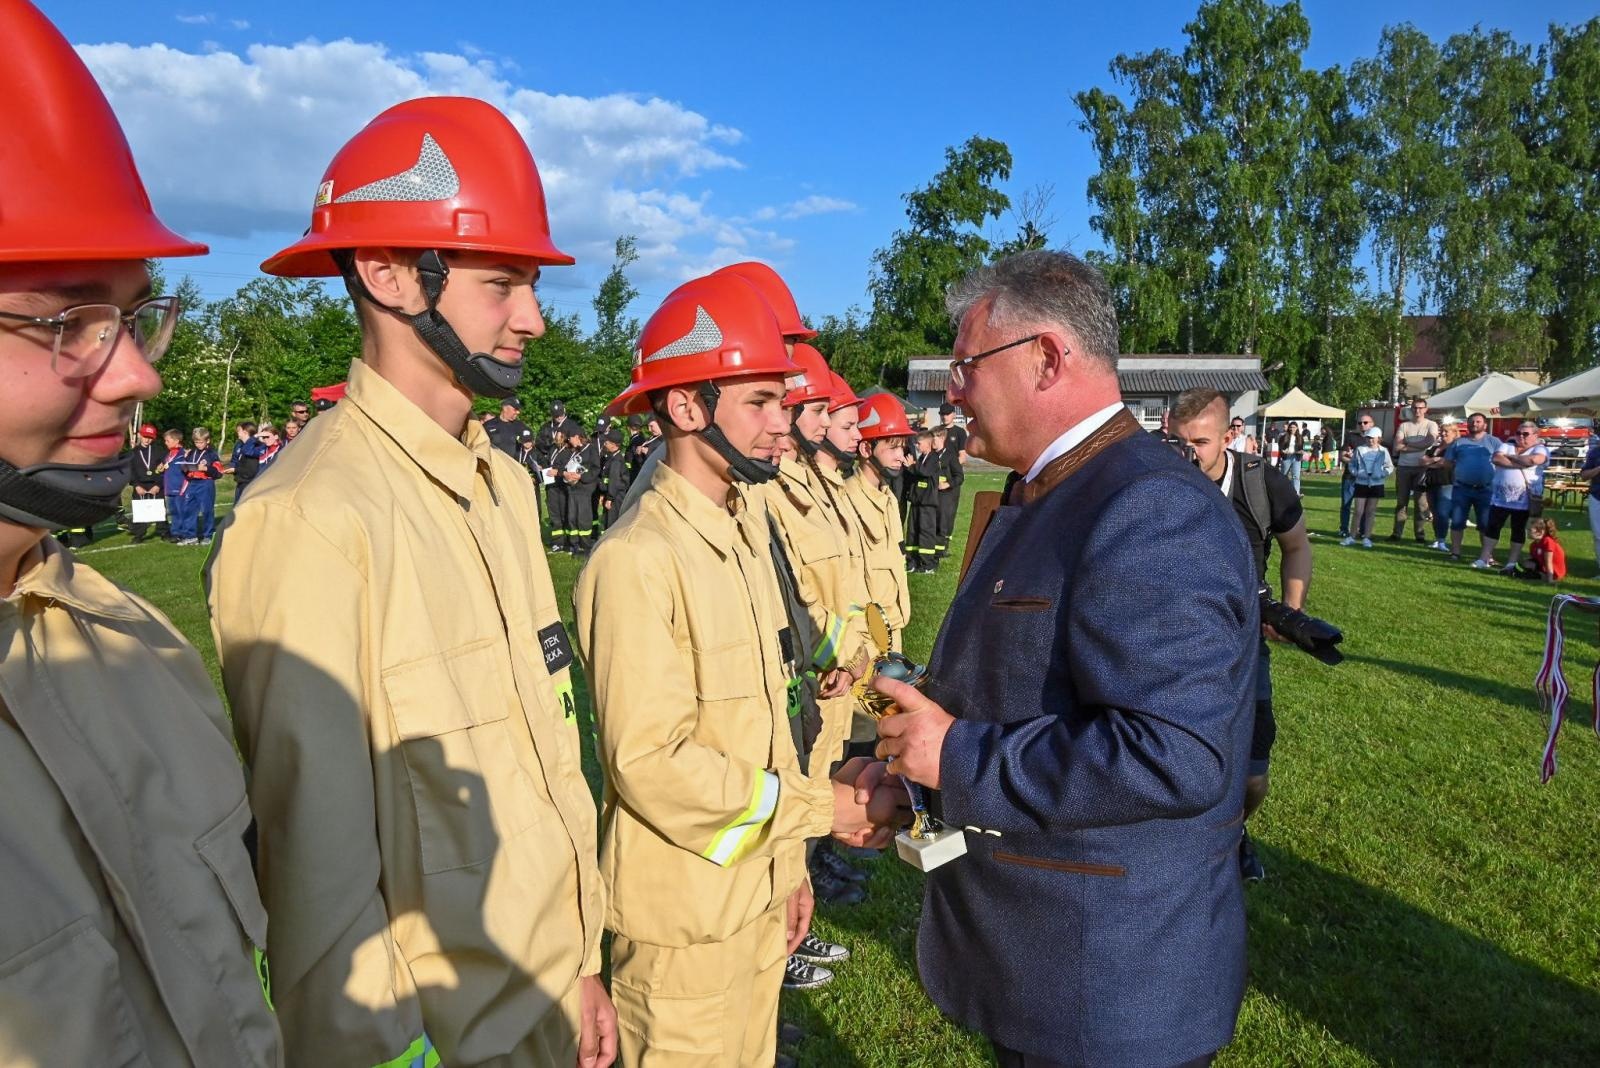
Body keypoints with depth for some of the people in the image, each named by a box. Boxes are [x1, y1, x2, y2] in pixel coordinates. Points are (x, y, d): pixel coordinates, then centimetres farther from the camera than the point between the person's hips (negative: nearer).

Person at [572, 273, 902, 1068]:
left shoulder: (746, 533, 4)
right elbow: (651, 763, -24)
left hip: (759, 891, 7)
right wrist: (824, 806, -18)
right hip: (684, 913, -7)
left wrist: (790, 865, 12)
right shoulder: (637, 558, -21)